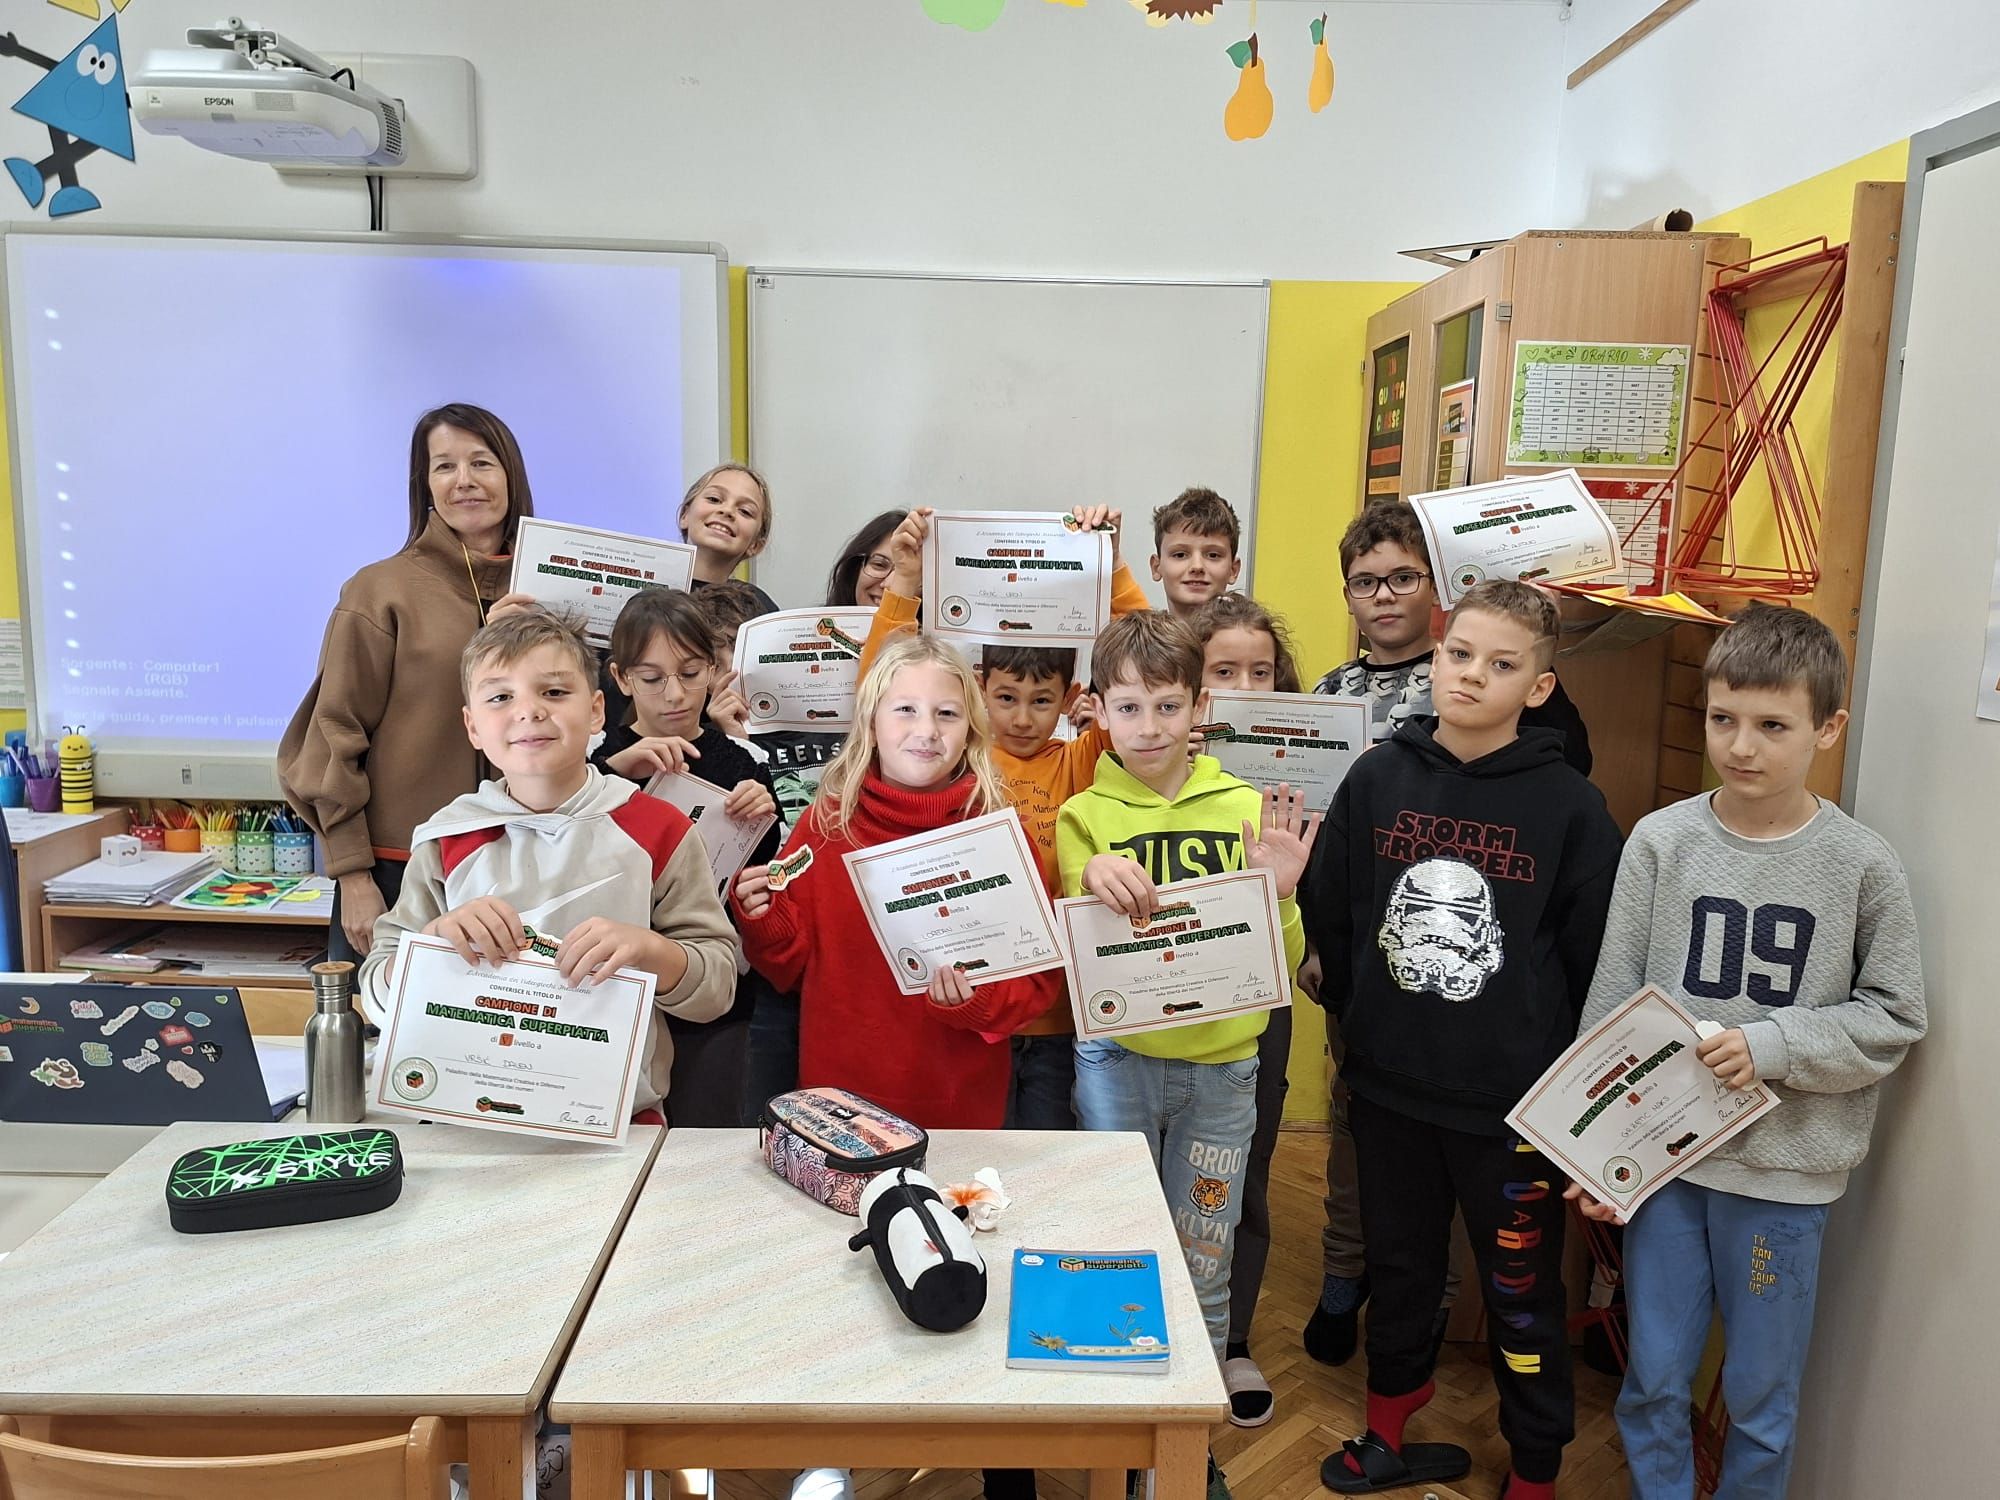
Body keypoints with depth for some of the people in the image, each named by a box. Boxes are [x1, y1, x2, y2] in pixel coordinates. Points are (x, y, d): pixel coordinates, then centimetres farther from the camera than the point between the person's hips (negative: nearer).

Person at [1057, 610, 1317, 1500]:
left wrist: (1278, 894, -18)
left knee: (1204, 1267, 12)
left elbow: (1280, 965, 2)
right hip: (1116, 1059, -1)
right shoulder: (1084, 816, 0)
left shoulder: (1247, 811, 2)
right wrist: (1092, 888, -28)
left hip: (1221, 1062, 1)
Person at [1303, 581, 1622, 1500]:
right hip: (1389, 1087, 3)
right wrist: (1360, 1021, 8)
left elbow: (1598, 959, -5)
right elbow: (1328, 915, 5)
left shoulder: (1571, 806, -10)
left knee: (1522, 1292, 12)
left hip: (1516, 1102, -3)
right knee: (1399, 1269, 21)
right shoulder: (1378, 778, -3)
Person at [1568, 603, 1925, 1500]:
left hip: (1787, 1171, -1)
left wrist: (1770, 1045, -17)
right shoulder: (1662, 840, -6)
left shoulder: (1862, 864, -8)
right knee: (1652, 1379, 14)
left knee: (1762, 1398, 14)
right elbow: (1610, 1001, -2)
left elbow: (1894, 1017, -2)